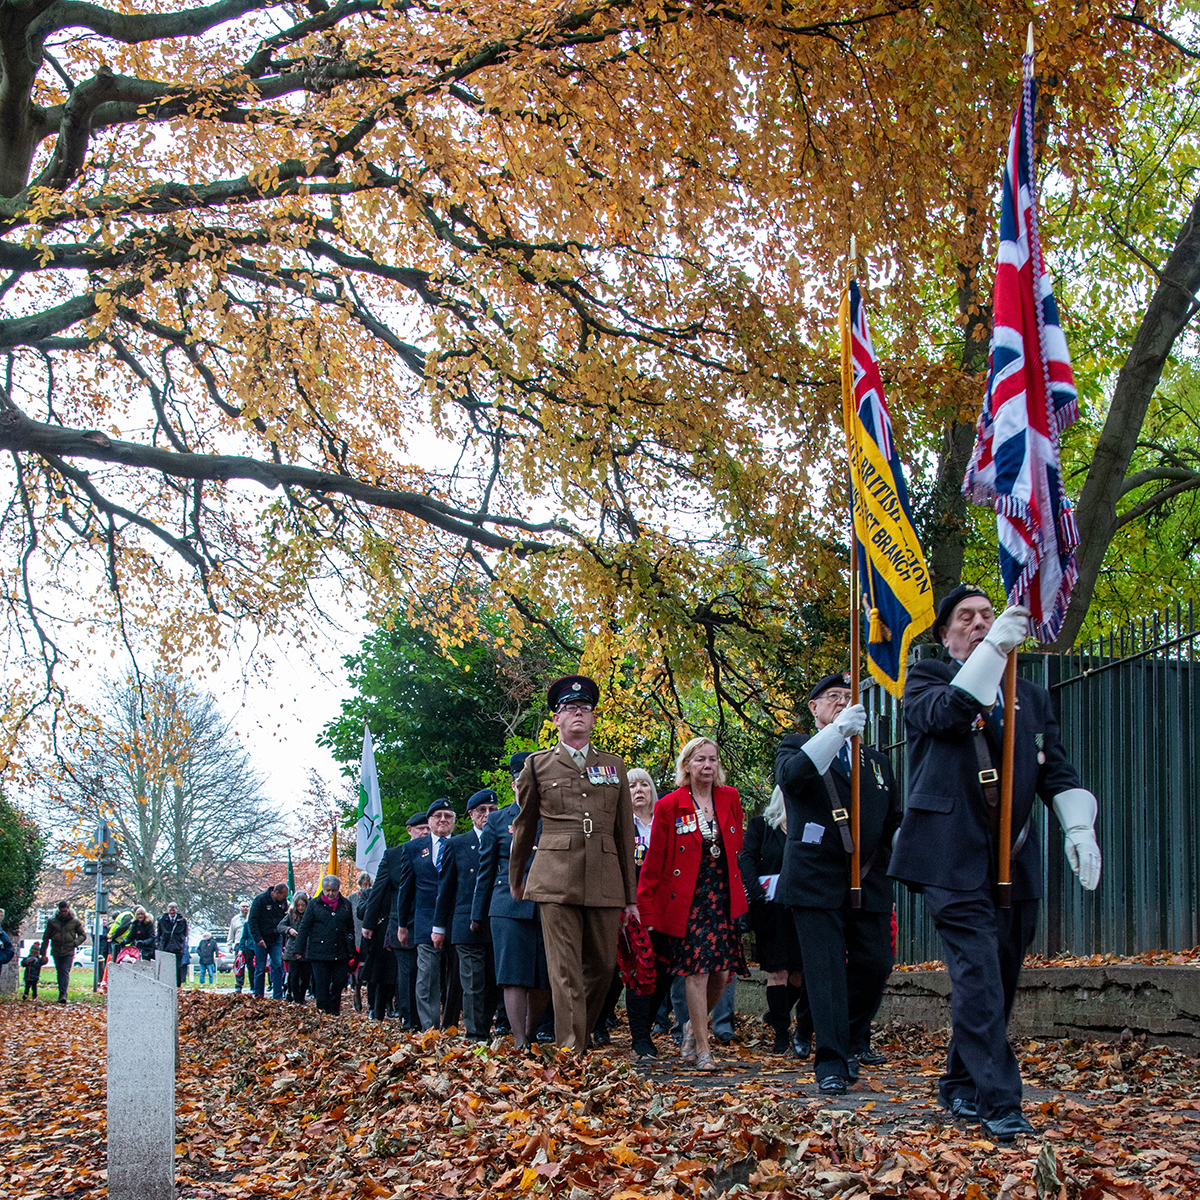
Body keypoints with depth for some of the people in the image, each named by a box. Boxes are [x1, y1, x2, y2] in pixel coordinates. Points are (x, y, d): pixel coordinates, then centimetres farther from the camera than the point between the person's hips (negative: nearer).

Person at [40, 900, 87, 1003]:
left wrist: (75, 943, -8)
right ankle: (62, 994, 15)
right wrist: (43, 953, 9)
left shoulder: (75, 921, 1)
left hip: (69, 952, -2)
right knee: (59, 973, 6)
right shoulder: (52, 921, 4)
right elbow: (46, 937, 10)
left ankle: (63, 994, -21)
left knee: (65, 972, -13)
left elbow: (83, 935, 11)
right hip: (56, 951, 2)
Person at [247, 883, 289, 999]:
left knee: (278, 966, -7)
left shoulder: (283, 902, 2)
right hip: (261, 939, -3)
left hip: (276, 939, 4)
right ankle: (258, 996, 11)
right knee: (260, 968, 1)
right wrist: (258, 939, -19)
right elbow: (252, 920, -13)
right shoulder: (260, 899, -12)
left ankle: (277, 997, -6)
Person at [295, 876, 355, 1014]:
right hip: (319, 953, -2)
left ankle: (334, 1012, 16)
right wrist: (299, 950, 1)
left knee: (339, 984, 3)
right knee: (322, 985, -4)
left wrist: (351, 951, 16)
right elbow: (304, 928, 5)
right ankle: (323, 1012, -1)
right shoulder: (315, 904, 4)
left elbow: (351, 929, 17)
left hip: (340, 954, 2)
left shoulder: (345, 904, 11)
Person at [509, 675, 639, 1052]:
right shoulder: (537, 766, 10)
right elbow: (524, 827, 21)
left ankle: (582, 1032, 24)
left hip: (605, 883, 3)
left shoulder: (615, 767, 16)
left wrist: (631, 896, 15)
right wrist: (515, 879, 26)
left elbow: (625, 834, 17)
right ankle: (571, 1051, -8)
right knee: (565, 971, -8)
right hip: (556, 880, -3)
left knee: (603, 965, 5)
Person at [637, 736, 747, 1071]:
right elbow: (654, 861, -1)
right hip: (688, 900, -4)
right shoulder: (669, 806, -3)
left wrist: (736, 887, 12)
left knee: (723, 973, 1)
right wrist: (646, 908, -2)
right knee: (697, 971, -9)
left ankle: (693, 1026, 26)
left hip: (724, 897, 4)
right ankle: (702, 1049, -1)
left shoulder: (730, 799, 7)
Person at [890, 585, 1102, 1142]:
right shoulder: (926, 678, 7)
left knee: (997, 982, 8)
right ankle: (999, 1103, -13)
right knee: (978, 976, -14)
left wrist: (1078, 825, 2)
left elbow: (1057, 770, 18)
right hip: (954, 858, -5)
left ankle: (959, 1085, 23)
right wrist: (994, 648, -21)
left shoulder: (1031, 696, 22)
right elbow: (945, 711, -16)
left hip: (1014, 861, 6)